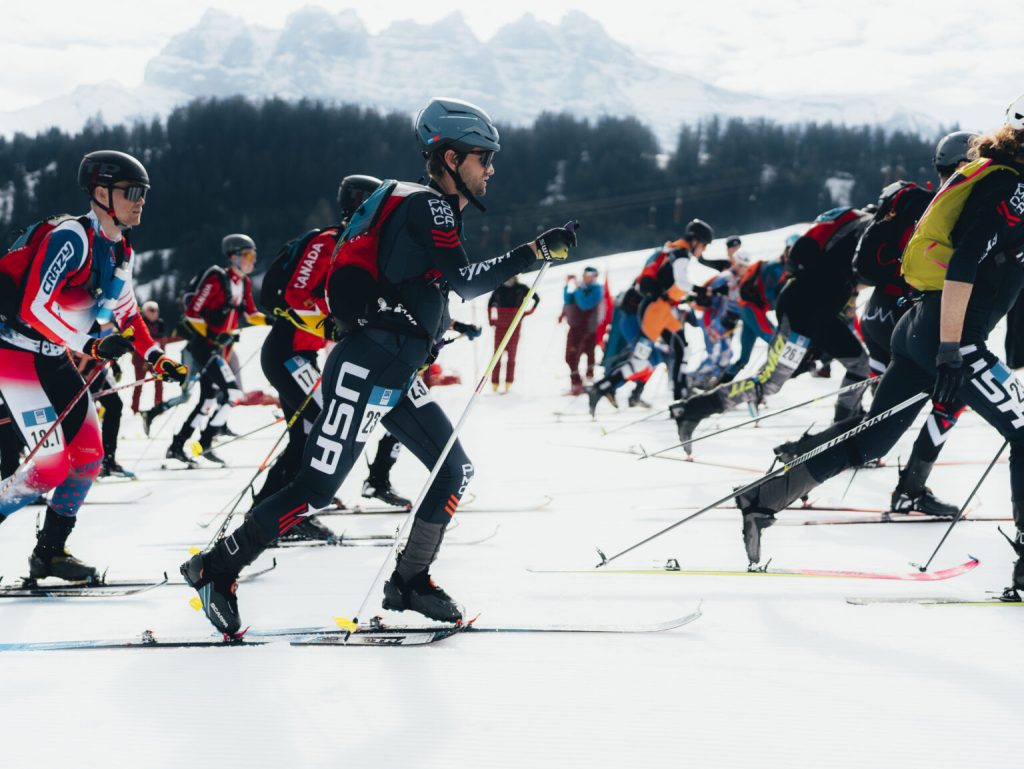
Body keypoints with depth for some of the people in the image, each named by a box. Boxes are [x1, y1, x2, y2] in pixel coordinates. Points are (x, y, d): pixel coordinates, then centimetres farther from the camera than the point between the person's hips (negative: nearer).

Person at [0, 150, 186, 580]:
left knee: (88, 456, 5)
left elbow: (126, 314, 20)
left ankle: (50, 553, 15)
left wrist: (156, 358, 6)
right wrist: (92, 346, -31)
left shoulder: (121, 253, 7)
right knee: (52, 463, -15)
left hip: (54, 358, 9)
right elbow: (35, 307, -27)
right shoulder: (70, 237, -21)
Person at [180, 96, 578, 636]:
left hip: (396, 375, 10)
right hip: (367, 369, -10)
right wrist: (536, 253, -20)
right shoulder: (427, 206, -11)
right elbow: (462, 281, -20)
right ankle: (217, 568, -1)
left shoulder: (434, 209, 19)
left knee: (455, 470, 7)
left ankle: (410, 581, 14)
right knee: (318, 487, -10)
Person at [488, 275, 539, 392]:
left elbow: (537, 298, 10)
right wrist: (490, 319, 14)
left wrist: (529, 311, 2)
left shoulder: (520, 288, 2)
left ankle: (509, 383, -5)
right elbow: (490, 304, 23)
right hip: (500, 325, 2)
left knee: (511, 353, -4)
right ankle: (494, 383, -5)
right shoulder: (499, 289, 8)